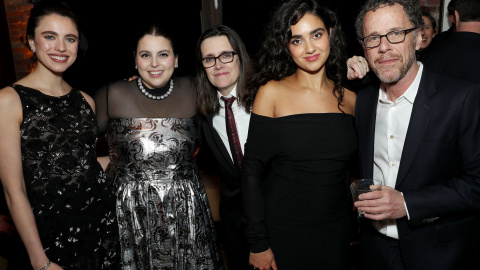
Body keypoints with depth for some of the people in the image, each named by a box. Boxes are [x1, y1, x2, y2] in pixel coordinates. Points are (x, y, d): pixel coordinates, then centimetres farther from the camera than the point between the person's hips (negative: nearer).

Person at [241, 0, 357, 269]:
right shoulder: (272, 92, -11)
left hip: (336, 233, 3)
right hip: (283, 232, -3)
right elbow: (252, 172, -11)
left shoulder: (350, 99, 0)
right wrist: (258, 244, -11)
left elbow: (348, 170, 11)